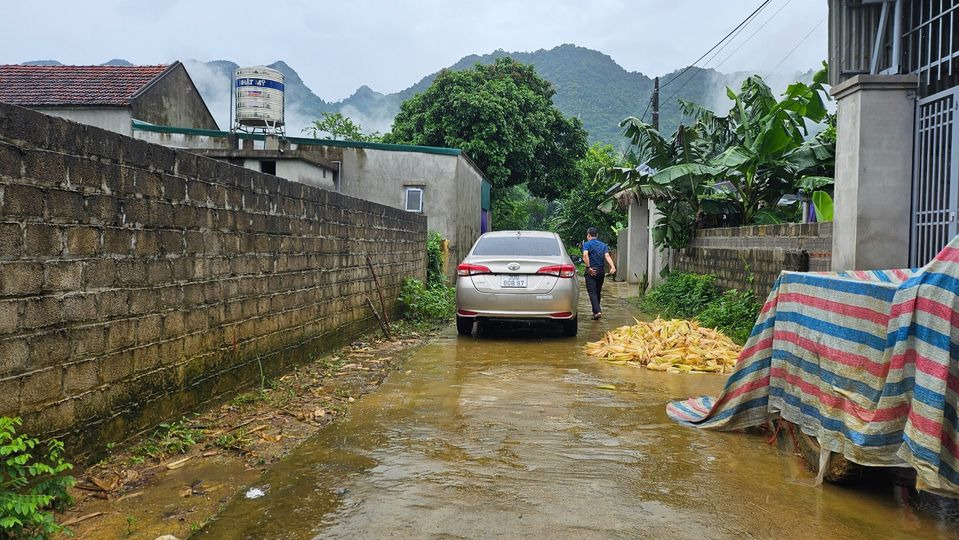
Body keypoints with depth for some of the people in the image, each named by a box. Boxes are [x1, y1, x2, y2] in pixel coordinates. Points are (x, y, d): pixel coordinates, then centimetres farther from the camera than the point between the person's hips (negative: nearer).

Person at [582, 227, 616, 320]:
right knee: (598, 291, 17)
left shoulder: (587, 244, -4)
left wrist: (588, 267, -22)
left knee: (592, 292, -5)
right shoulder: (603, 245, 10)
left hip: (591, 271, -5)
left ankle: (597, 311, -19)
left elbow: (585, 255, -24)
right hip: (601, 270, 5)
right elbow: (607, 256, -5)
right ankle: (596, 310, 26)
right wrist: (613, 267, -18)